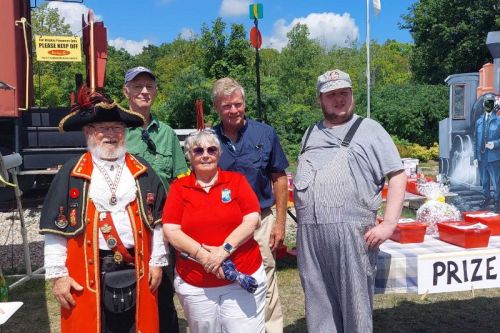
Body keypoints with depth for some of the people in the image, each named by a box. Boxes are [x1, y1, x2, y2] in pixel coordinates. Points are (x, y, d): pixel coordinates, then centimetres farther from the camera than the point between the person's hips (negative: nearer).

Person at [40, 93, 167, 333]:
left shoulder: (142, 172, 5)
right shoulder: (71, 174, -1)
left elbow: (157, 221, 8)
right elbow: (55, 229, -1)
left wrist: (157, 262, 6)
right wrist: (58, 274, -3)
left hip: (136, 271, 2)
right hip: (88, 273, -1)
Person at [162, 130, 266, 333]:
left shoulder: (237, 180, 4)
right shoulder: (179, 187, 4)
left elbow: (252, 220, -6)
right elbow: (171, 232, -4)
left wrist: (225, 249, -17)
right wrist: (203, 255, -16)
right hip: (194, 286, 1)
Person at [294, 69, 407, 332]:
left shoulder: (369, 129, 2)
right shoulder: (310, 134, 18)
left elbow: (398, 176, -3)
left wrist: (388, 224, -12)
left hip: (351, 231, -5)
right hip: (309, 232, 5)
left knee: (355, 302, 3)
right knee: (318, 304, 13)